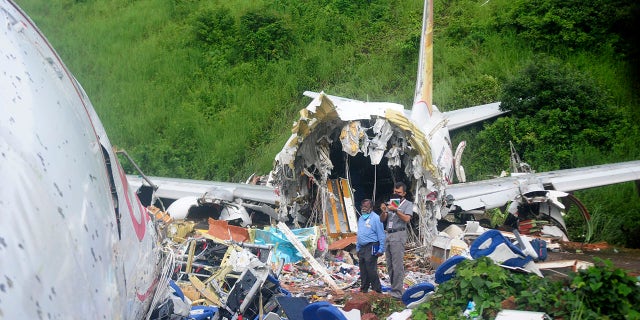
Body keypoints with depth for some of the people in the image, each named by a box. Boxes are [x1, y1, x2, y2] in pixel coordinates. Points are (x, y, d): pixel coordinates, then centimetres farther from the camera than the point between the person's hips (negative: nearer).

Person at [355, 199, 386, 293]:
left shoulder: (375, 218, -7)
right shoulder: (361, 218, 17)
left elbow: (381, 235, -9)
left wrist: (381, 249, -14)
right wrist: (357, 248, 20)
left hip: (371, 247, -8)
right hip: (362, 248, 8)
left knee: (371, 270, -11)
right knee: (363, 270, 12)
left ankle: (377, 290, -4)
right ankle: (364, 288, 20)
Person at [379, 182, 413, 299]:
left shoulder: (408, 204, 4)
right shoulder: (390, 202, 17)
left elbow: (407, 219, -12)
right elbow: (382, 219, 13)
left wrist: (396, 210, -21)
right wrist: (383, 212, -8)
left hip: (398, 235, -6)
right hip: (388, 234, 6)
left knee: (397, 265, -11)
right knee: (390, 265, 9)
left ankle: (398, 292, -12)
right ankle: (395, 288, 16)